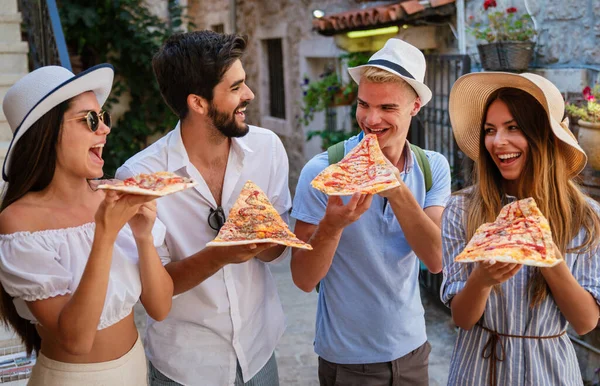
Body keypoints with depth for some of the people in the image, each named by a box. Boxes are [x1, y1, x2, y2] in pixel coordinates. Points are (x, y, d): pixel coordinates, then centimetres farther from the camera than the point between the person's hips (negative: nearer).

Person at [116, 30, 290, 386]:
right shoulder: (139, 176, -21)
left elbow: (280, 248, -3)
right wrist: (217, 256, -31)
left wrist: (261, 241, -26)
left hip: (259, 347, 3)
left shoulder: (267, 147, -11)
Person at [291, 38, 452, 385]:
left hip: (411, 347, 3)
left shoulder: (434, 168, -7)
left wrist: (397, 190, -28)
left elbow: (436, 260, -17)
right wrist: (332, 225, -33)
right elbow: (304, 280, -15)